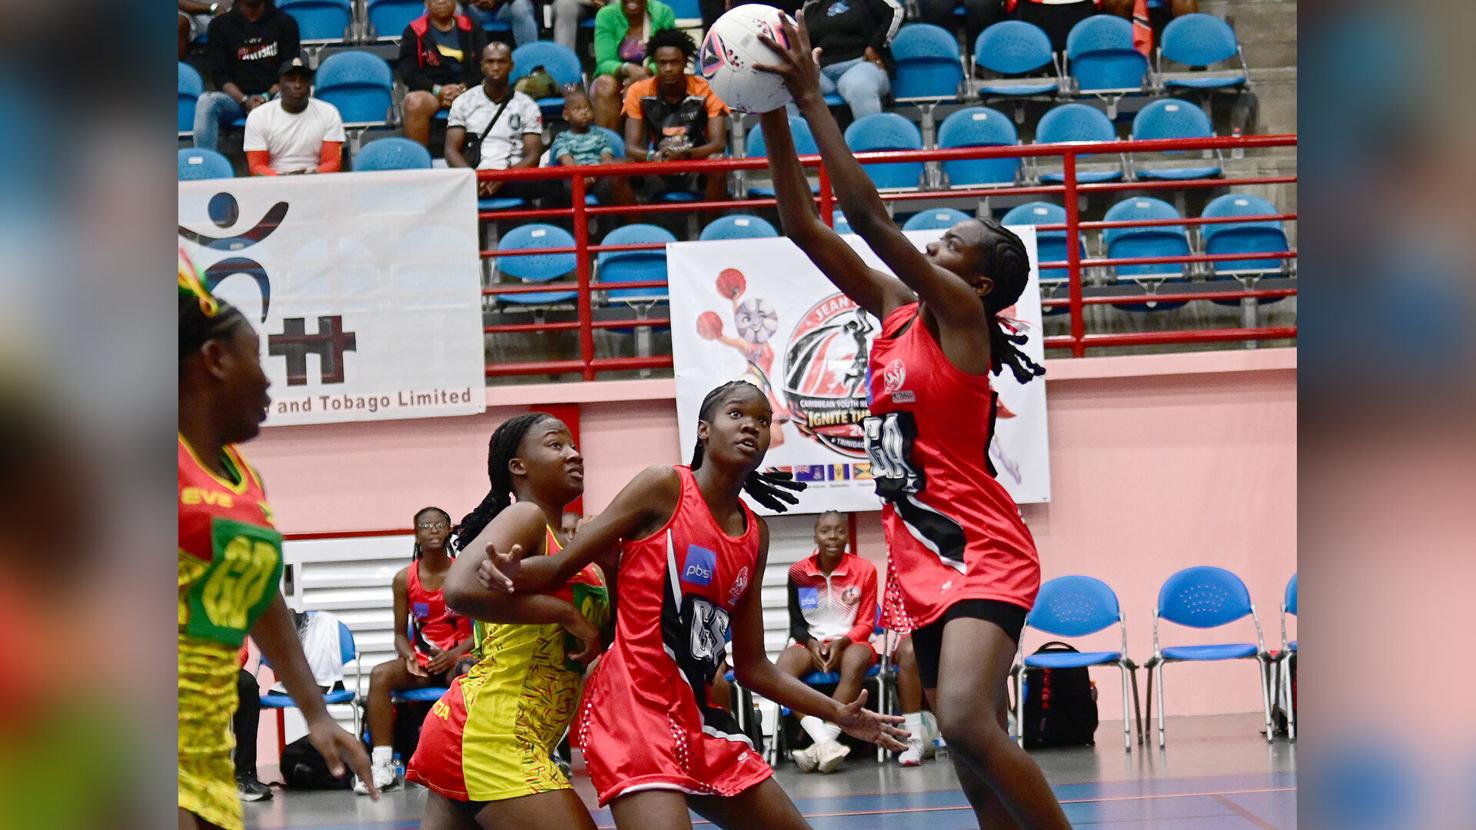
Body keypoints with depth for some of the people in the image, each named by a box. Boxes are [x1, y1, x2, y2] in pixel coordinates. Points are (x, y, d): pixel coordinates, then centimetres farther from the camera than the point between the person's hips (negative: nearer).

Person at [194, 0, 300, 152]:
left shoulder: (285, 22, 8)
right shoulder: (220, 25, 8)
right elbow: (219, 75, 2)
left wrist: (266, 98, -15)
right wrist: (244, 100, -15)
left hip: (273, 95, -1)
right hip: (236, 97, 1)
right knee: (205, 102, -31)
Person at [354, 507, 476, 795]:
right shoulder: (405, 579, 5)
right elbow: (400, 632, 9)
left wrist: (455, 654, -17)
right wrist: (408, 656, -13)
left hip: (457, 657, -2)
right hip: (420, 662, 2)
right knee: (380, 675, -29)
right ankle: (382, 766, -35)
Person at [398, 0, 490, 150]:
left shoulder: (471, 29, 16)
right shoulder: (414, 31, 11)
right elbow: (408, 72, 2)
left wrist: (464, 87, -12)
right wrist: (437, 90, -14)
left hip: (468, 91, 1)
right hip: (428, 91, -1)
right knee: (414, 103, -37)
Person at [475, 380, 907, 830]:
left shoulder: (756, 535, 14)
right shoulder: (665, 487, -4)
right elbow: (562, 566, -6)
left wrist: (838, 714, 16)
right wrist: (511, 572, -27)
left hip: (700, 721, 8)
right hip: (634, 707, -8)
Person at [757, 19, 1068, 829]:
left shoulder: (961, 310, -9)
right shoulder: (896, 307, 11)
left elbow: (870, 217, -19)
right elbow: (803, 225, 9)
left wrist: (814, 101, -17)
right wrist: (773, 115, 1)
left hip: (979, 552, -8)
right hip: (920, 557, 8)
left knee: (968, 725, -27)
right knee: (978, 758, 9)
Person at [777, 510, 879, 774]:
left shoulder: (864, 570, -2)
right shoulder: (798, 572, 0)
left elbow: (866, 624, 2)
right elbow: (796, 624, 7)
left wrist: (841, 642, -16)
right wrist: (811, 643, -14)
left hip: (850, 643, -1)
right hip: (812, 644, 2)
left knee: (855, 661, -39)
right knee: (784, 664, -33)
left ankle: (821, 746, -42)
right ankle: (824, 742, -45)